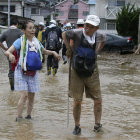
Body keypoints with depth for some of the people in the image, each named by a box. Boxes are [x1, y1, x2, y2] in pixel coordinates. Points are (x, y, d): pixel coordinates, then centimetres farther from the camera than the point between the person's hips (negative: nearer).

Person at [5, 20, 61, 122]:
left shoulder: (36, 42, 6)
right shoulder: (20, 41, -9)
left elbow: (44, 51, 24)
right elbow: (7, 51, -18)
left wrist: (53, 52, 6)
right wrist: (10, 55, -41)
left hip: (33, 73, 5)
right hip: (22, 72, -5)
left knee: (31, 96, 9)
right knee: (24, 95, -14)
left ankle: (29, 116, 24)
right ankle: (19, 117, -5)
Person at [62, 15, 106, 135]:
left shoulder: (98, 36, -8)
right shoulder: (77, 33, -18)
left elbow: (103, 39, 17)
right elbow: (64, 34, 3)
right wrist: (69, 48, -1)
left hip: (92, 73, 3)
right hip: (77, 73, -2)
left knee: (98, 101, 6)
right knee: (77, 102, 3)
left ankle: (97, 123, 23)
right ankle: (77, 126, 19)